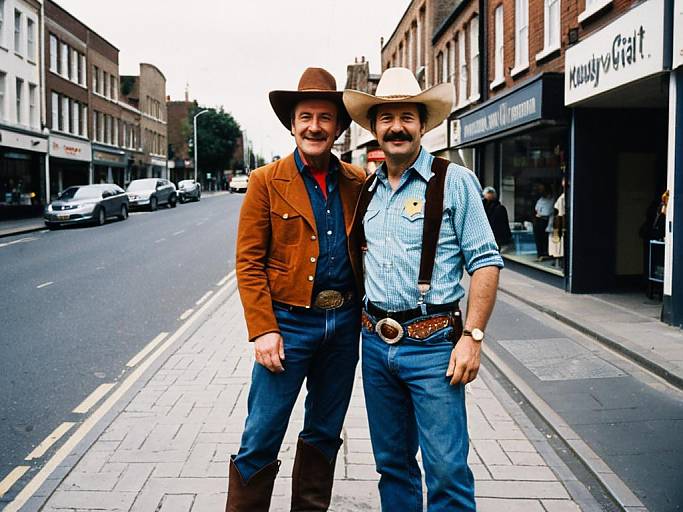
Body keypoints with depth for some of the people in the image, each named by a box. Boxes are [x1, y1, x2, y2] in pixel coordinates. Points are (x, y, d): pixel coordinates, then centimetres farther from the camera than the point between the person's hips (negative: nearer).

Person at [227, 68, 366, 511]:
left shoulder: (358, 183, 5)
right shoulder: (267, 182, -4)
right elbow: (249, 262, -6)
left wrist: (366, 314, 2)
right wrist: (263, 329, -13)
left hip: (345, 323, 4)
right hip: (288, 321, -3)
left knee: (325, 433, 17)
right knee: (261, 440, 0)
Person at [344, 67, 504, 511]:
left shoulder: (454, 181, -5)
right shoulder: (366, 190, 11)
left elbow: (485, 262, -7)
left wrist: (472, 336, -14)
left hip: (432, 342, -5)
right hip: (376, 342, 5)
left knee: (447, 469, -2)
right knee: (392, 462, 16)